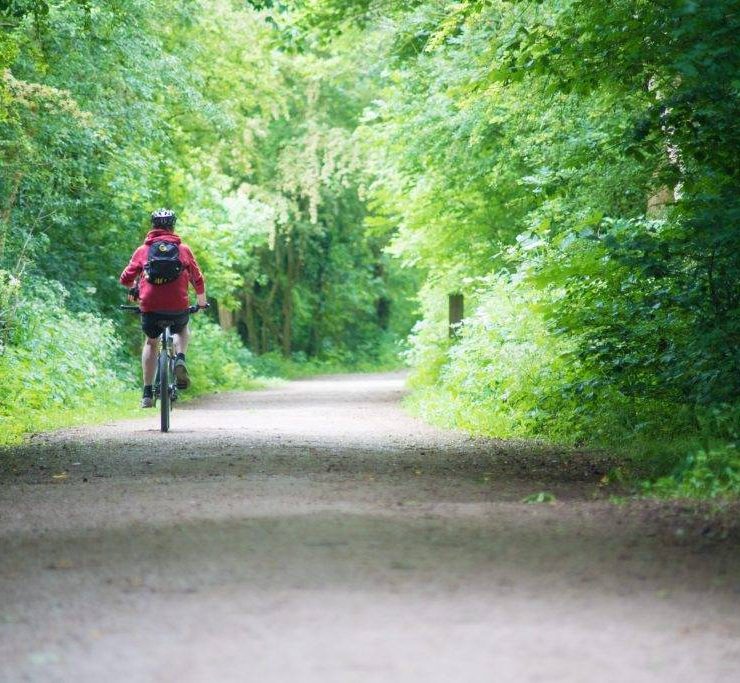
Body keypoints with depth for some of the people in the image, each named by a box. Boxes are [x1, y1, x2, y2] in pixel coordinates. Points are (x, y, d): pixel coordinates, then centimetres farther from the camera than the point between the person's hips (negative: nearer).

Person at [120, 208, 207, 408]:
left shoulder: (143, 250, 9)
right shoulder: (183, 249, 9)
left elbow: (125, 279, 7)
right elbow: (198, 280, 11)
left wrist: (133, 290, 30)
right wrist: (202, 301, 29)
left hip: (150, 307, 0)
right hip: (178, 308, 0)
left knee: (150, 343, 27)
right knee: (182, 330, 34)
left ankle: (147, 393, 20)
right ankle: (180, 360, 4)